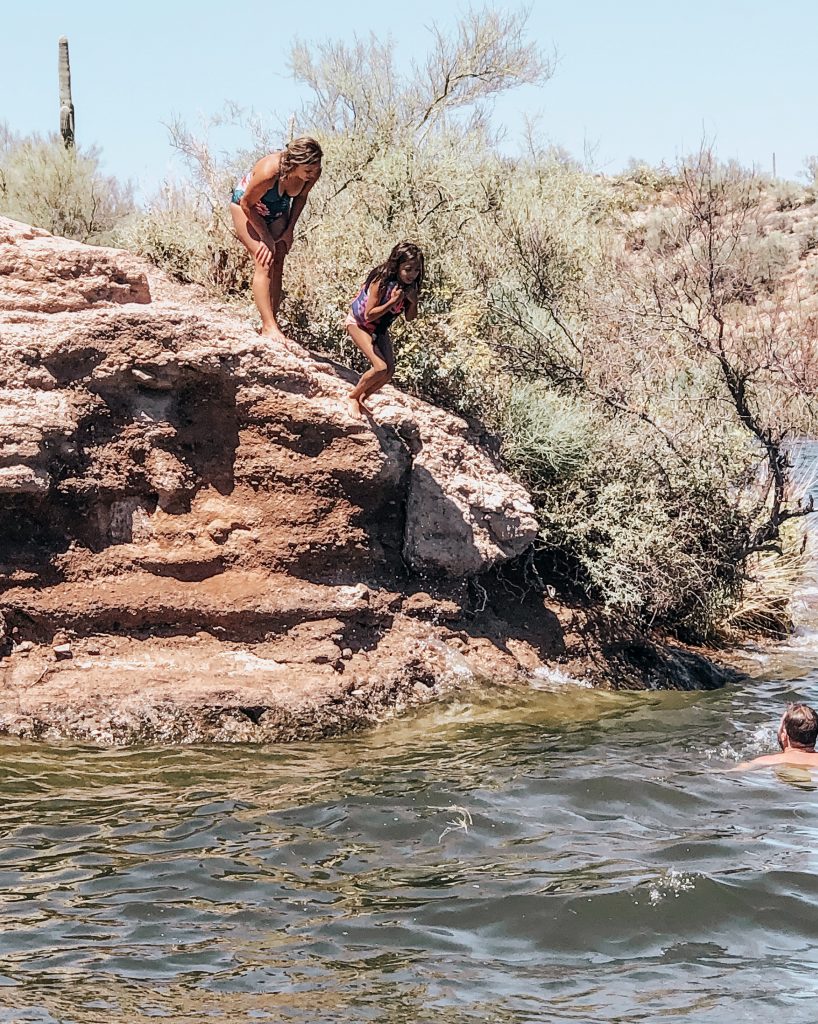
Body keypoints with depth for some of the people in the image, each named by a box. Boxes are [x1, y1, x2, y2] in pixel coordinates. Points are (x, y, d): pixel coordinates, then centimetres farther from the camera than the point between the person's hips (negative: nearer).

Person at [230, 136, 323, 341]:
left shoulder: (313, 173, -25)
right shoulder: (268, 172, -41)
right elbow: (247, 205, -25)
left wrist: (289, 230, -2)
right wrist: (266, 237, -16)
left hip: (278, 210, 6)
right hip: (246, 204, -6)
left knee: (277, 267, -2)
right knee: (264, 262, -17)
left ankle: (270, 322, 2)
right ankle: (269, 327, -20)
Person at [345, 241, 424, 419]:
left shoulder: (411, 285, -15)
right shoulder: (381, 282, -34)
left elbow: (410, 318, -6)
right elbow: (369, 315, -31)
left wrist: (413, 302, -26)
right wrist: (393, 301, -40)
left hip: (379, 328, 7)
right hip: (358, 323, -7)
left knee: (389, 371, 0)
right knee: (380, 367, -19)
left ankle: (361, 399, 23)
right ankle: (353, 397, 5)